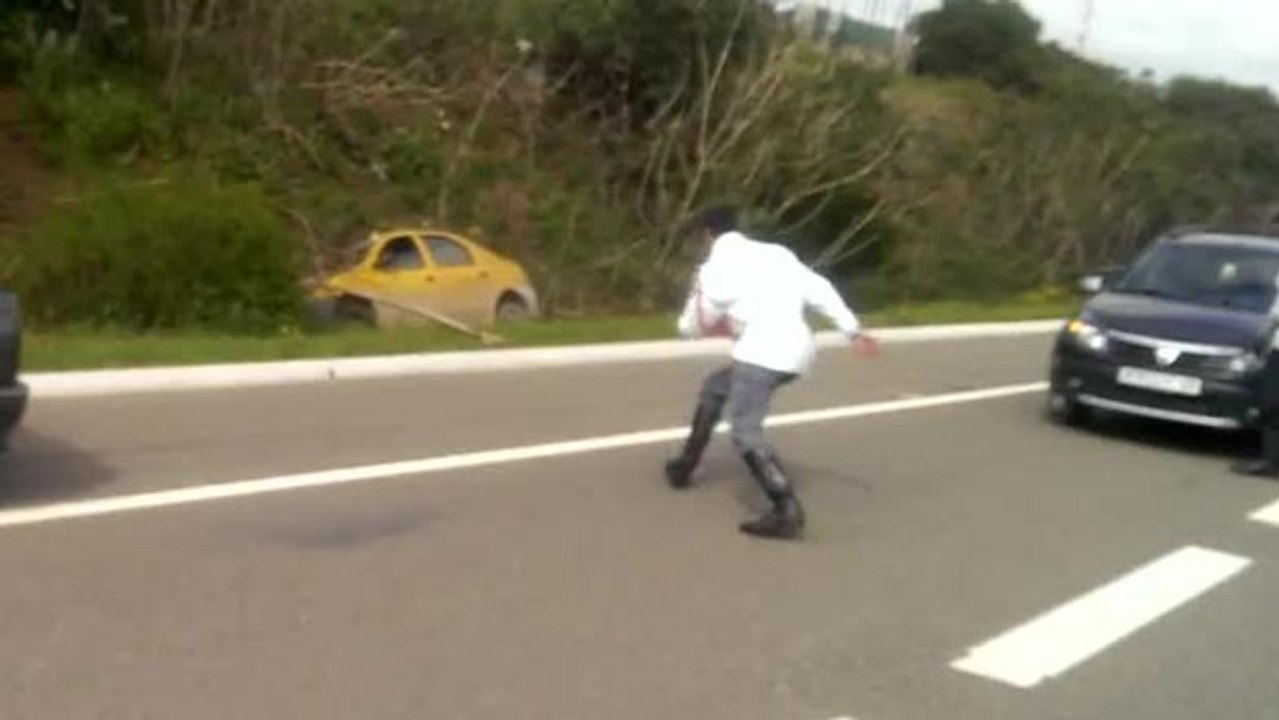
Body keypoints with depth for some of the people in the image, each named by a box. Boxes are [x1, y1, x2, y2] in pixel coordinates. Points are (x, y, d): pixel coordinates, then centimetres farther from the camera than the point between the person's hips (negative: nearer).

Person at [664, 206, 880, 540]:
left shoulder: (715, 268, 3)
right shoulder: (775, 253, 18)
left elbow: (692, 327, 13)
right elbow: (819, 290, 10)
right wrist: (853, 332, 9)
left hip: (763, 353, -8)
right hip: (795, 349, 8)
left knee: (746, 434, -11)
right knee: (714, 387, 27)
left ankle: (787, 512, -26)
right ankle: (685, 465, 37)